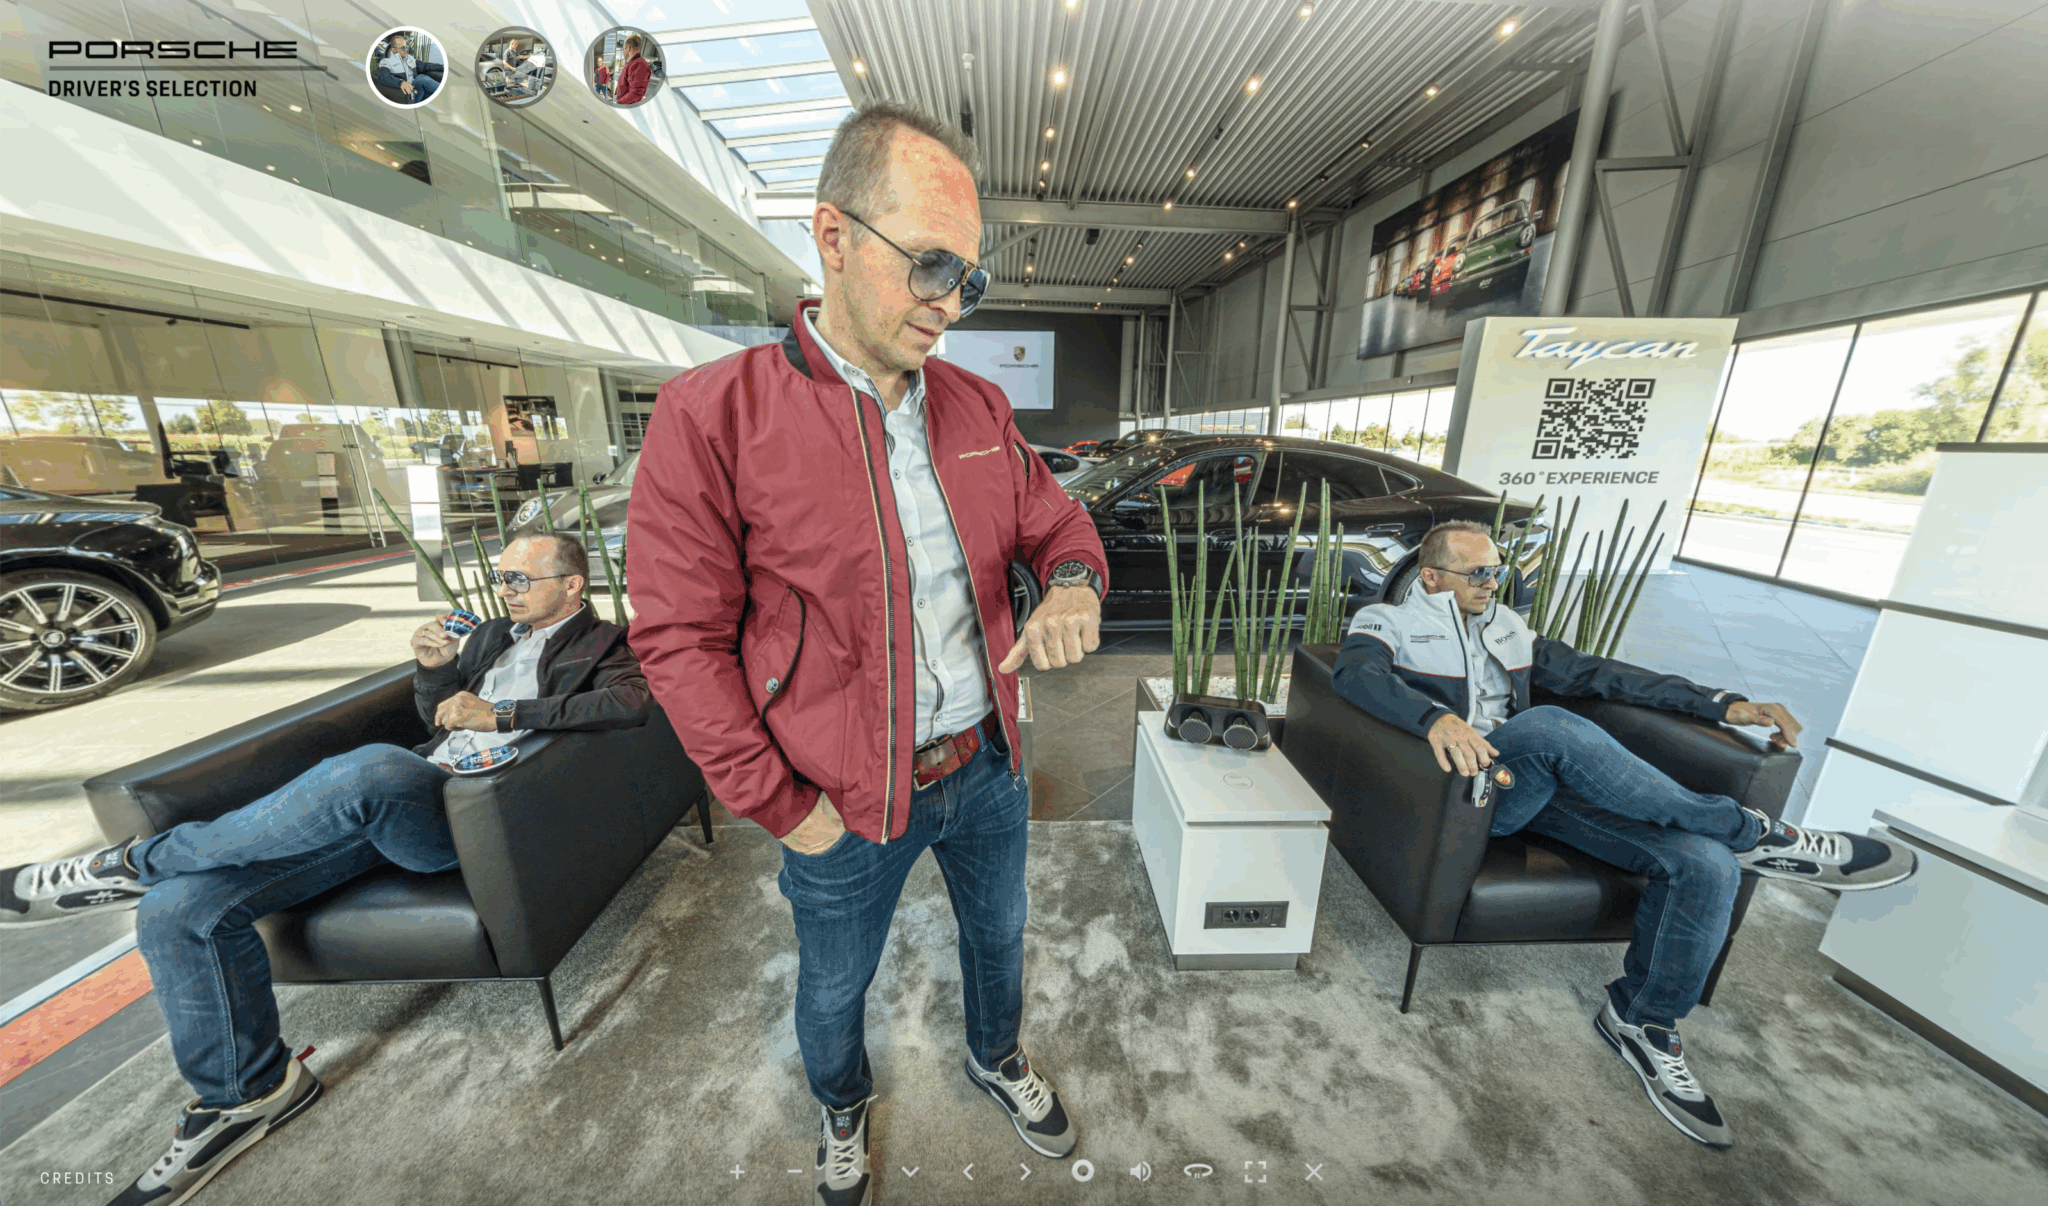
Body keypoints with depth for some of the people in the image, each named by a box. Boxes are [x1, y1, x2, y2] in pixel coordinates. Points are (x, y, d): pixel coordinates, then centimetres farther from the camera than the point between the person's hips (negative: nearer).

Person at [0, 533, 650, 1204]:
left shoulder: (601, 644, 2)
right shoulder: (494, 634, 25)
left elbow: (632, 703, -19)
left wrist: (502, 714, -16)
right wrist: (434, 670, 7)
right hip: (395, 799, 8)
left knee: (377, 768, -38)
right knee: (177, 907, -4)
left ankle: (139, 862, -7)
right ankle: (247, 1092, 13)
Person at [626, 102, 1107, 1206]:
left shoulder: (976, 405, -2)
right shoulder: (711, 414, -16)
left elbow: (1054, 519, 6)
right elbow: (680, 637, -15)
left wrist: (1073, 583, -19)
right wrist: (781, 808, -13)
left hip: (987, 765, 4)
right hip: (845, 806, -3)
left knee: (998, 936, 30)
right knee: (834, 987, 27)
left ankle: (997, 1060, 65)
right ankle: (842, 1111, 64)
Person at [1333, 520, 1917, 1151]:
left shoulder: (1504, 625, 24)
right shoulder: (1386, 621, 0)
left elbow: (1589, 672, 24)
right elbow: (1358, 674, -22)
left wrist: (1721, 703, 14)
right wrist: (1436, 717, -41)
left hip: (1541, 784, 7)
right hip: (1463, 788, -7)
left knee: (1706, 864, -12)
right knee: (1553, 727, -35)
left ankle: (1642, 1021, 8)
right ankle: (1751, 834, -12)